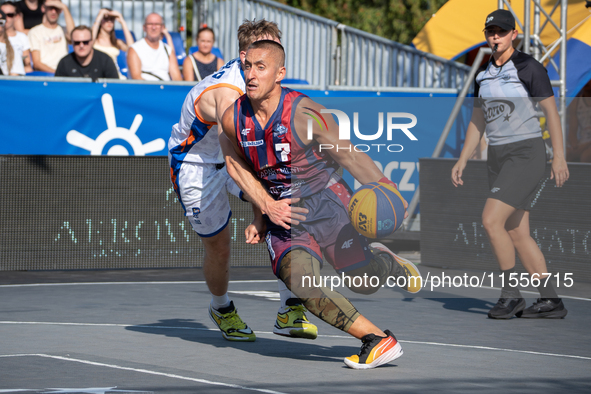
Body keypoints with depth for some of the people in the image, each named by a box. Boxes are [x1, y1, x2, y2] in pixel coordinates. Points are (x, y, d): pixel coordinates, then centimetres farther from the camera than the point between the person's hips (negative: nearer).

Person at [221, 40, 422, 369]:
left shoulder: (304, 113, -19)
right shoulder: (233, 119, -6)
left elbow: (350, 156, -12)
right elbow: (237, 165, 12)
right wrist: (266, 208, 1)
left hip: (326, 201, -3)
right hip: (281, 213, 3)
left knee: (363, 281, -8)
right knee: (300, 282, -23)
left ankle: (387, 263, 33)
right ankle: (378, 341, -17)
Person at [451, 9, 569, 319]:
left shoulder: (529, 68, -9)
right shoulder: (483, 75, 12)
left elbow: (551, 111, -9)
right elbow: (477, 122, 17)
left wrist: (559, 157, -15)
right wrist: (462, 161, 10)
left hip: (526, 154, -8)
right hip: (498, 158, 8)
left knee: (491, 220, -18)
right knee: (517, 234, 5)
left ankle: (510, 294, -7)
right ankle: (550, 301, 11)